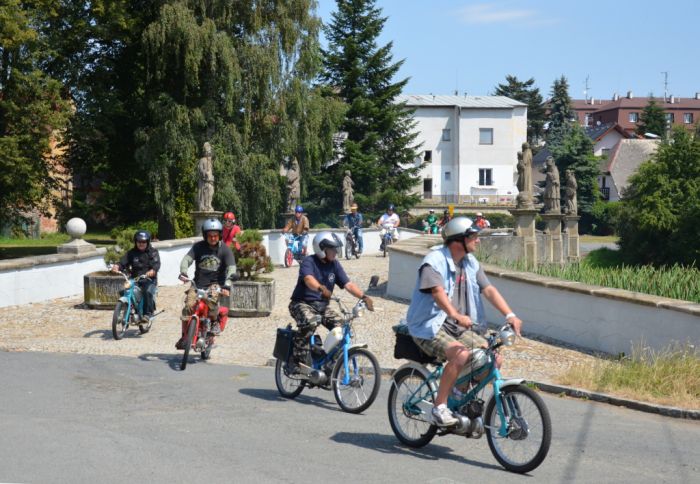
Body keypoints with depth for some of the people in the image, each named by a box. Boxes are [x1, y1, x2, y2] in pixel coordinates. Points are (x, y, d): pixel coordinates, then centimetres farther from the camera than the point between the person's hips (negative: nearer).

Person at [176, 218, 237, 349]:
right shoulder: (198, 247, -2)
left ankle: (215, 321, -1)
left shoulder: (224, 249, -4)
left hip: (216, 284, -2)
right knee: (188, 306, -16)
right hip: (198, 283, 2)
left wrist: (227, 285, -30)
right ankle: (184, 337, -4)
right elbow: (187, 258, -13)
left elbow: (231, 267, -13)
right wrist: (183, 272, -35)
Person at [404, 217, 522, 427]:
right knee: (461, 355, -33)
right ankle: (439, 408, -21)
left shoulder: (471, 263, 9)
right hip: (431, 326, -7)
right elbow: (437, 292, -29)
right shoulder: (434, 261, -14)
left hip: (460, 328, 7)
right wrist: (456, 316, -45)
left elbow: (488, 290, 1)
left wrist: (509, 315, -14)